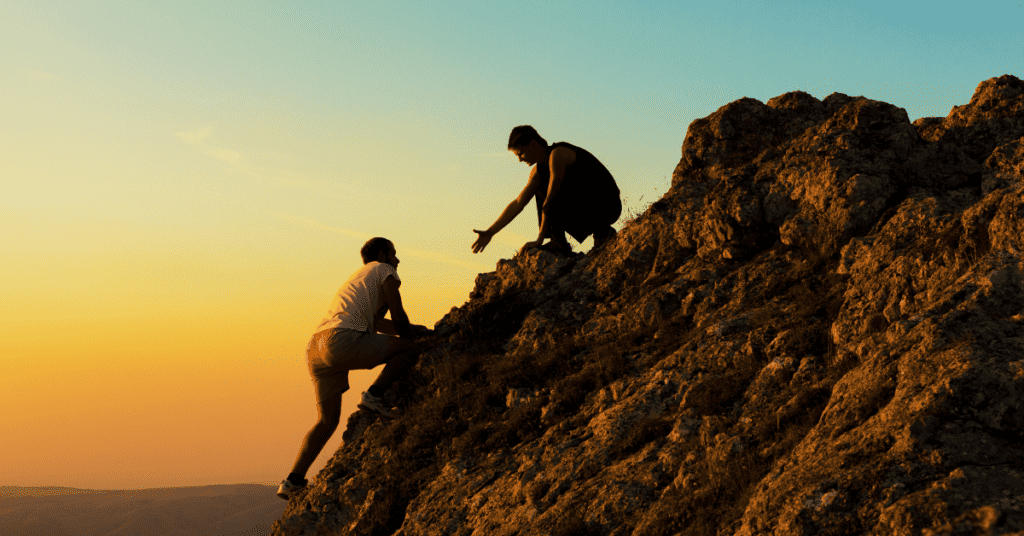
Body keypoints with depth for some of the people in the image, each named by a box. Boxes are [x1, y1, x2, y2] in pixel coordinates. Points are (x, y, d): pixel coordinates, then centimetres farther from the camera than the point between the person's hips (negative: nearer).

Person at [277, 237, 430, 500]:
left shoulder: (357, 278, 38)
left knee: (328, 420, 14)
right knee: (409, 349, 0)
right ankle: (374, 395, -8)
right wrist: (410, 338, 24)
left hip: (316, 346, 9)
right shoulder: (384, 271, 13)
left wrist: (411, 330, 48)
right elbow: (398, 316, 6)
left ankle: (293, 481, 6)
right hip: (342, 340, -9)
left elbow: (377, 323, 48)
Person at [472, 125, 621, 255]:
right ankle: (559, 244, 1)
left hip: (608, 206, -9)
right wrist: (490, 233, 10)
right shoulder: (538, 171, 11)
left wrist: (539, 240, -20)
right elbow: (518, 203, 14)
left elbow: (549, 203, -22)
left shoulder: (558, 154, -18)